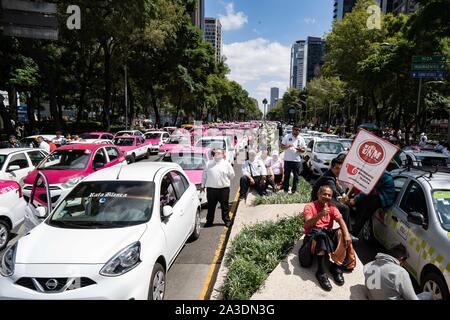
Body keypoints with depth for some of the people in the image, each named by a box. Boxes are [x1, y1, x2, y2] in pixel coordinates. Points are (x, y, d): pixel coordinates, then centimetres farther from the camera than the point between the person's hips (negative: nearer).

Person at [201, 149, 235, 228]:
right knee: (211, 206, 9)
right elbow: (204, 175, 14)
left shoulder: (226, 164, 4)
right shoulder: (209, 163, 10)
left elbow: (232, 174, 11)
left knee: (225, 206, 6)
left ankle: (227, 220, 20)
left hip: (223, 188, -1)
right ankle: (209, 221, 21)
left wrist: (225, 180, 12)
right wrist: (203, 185, 13)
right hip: (211, 188, 2)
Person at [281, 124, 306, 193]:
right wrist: (288, 146, -19)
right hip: (288, 159, -1)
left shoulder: (301, 139, 8)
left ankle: (294, 189, 14)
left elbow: (304, 149, 8)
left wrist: (300, 149, -15)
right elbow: (282, 147, 0)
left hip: (297, 160, 2)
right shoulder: (287, 137, 2)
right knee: (287, 175, 4)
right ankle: (285, 189, 13)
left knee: (296, 176, 5)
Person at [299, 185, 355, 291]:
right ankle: (321, 272, -33)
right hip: (313, 236, -4)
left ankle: (337, 267, -15)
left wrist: (346, 234, -28)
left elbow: (340, 220, -9)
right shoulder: (310, 206, -6)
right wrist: (320, 214, -40)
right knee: (320, 234, -37)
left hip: (328, 235, 4)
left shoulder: (332, 207, 8)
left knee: (341, 234, -24)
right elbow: (308, 224, -23)